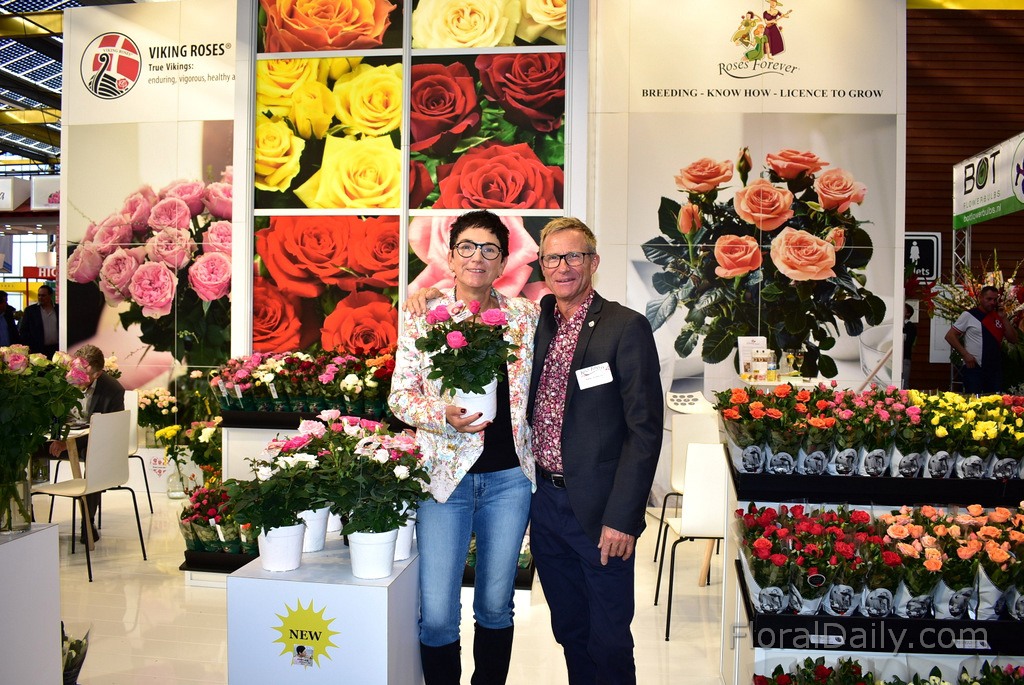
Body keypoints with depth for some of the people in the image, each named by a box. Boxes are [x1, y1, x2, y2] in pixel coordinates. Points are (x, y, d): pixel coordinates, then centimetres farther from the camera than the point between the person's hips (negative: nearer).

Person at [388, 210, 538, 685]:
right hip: (446, 473, -2)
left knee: (496, 606, 14)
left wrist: (539, 453, 7)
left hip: (509, 476, 2)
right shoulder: (422, 316, 0)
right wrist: (443, 415, -20)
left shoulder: (524, 315, 6)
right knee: (436, 615, 0)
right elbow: (400, 395, -3)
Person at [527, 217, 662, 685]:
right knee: (569, 630, 19)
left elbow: (645, 429, -13)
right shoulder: (536, 326, 8)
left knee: (608, 638, 8)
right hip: (545, 501, 5)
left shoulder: (627, 328, -10)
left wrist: (622, 517, -17)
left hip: (598, 507, -5)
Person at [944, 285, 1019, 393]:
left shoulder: (998, 316, 11)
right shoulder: (969, 315, -3)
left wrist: (1004, 318, -3)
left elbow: (1013, 339, 8)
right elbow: (950, 336, -5)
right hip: (974, 368, -5)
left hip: (995, 368, 5)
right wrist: (965, 354, -13)